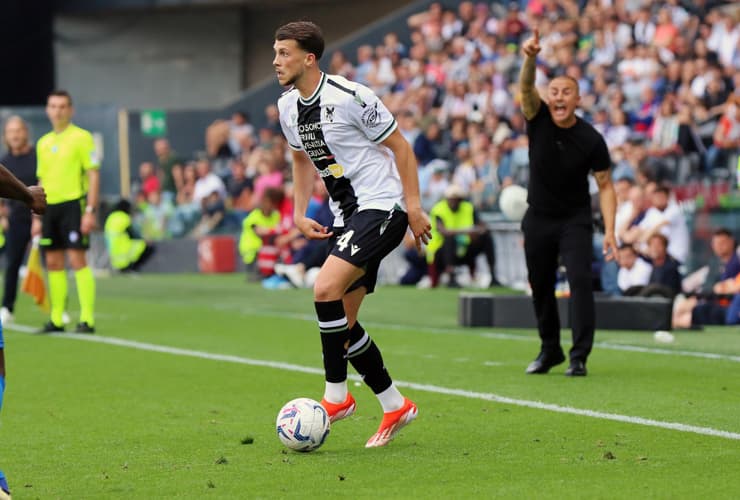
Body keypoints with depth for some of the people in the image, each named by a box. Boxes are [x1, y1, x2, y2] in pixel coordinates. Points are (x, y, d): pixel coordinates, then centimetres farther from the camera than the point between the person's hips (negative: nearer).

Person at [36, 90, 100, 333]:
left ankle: (87, 319, -10)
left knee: (77, 259, -11)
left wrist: (90, 211, -15)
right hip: (49, 206, 6)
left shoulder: (81, 137, -4)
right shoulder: (43, 143, 15)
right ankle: (56, 319, 11)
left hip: (73, 204, -6)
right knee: (53, 262, 6)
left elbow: (93, 175, -8)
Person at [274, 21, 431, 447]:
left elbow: (400, 146, -10)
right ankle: (395, 407, 17)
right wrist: (300, 213, 11)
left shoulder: (350, 97, -17)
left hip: (382, 207, -9)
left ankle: (336, 395, -13)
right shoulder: (288, 107, 6)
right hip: (346, 216, 9)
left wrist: (414, 208, -13)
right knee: (342, 321, 6)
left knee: (326, 288, -25)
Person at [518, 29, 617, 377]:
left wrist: (609, 231, -16)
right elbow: (526, 87, -29)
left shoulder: (591, 140, -14)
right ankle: (550, 350, 30)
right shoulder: (538, 119, -10)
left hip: (575, 220, -3)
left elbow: (605, 185, -7)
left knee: (579, 280, -18)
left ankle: (579, 357, -16)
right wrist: (530, 58, -51)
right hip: (538, 217, 3)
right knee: (540, 286, 11)